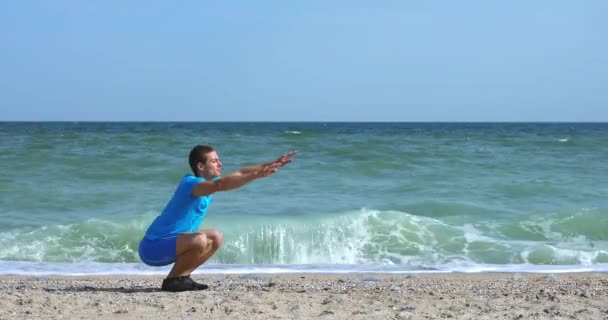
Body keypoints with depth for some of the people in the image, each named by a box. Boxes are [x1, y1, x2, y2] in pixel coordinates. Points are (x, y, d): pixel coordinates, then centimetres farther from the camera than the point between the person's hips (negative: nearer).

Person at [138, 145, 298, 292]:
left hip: (171, 242, 10)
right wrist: (256, 175, -46)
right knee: (200, 240, -32)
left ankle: (181, 276, 10)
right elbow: (220, 184, -40)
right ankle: (172, 280, -11)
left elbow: (240, 174, 8)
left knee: (216, 238, 14)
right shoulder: (190, 183, -21)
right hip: (154, 247, -10)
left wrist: (271, 164, -1)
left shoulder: (208, 181, 8)